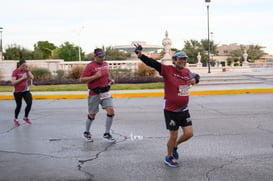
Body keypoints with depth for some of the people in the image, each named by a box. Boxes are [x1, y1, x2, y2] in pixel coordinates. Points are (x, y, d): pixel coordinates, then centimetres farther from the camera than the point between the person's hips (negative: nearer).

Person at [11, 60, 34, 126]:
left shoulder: (26, 70, 4)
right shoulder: (15, 72, -13)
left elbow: (32, 77, -3)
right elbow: (13, 82, -19)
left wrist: (28, 70, -11)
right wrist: (22, 78, -22)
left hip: (26, 90, 5)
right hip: (17, 92, -5)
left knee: (29, 103, -7)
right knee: (19, 105, 4)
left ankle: (26, 117, 15)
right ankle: (15, 119, 27)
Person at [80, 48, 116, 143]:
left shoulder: (105, 64, 9)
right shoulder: (90, 66, -12)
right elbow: (82, 79, -19)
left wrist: (109, 80, 10)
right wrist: (95, 76, -26)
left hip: (105, 92, 5)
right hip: (94, 94, -5)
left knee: (111, 111, -8)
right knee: (92, 115, 7)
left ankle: (107, 134, 6)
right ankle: (86, 133, 32)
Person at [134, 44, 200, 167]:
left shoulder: (187, 72, 3)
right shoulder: (167, 70, -14)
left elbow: (196, 76, 24)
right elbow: (153, 63, -24)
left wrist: (195, 80, -1)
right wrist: (141, 55, -40)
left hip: (184, 110, 5)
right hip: (171, 111, -5)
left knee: (189, 133, 2)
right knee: (173, 136, 3)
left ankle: (175, 146, 32)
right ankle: (169, 157, 28)